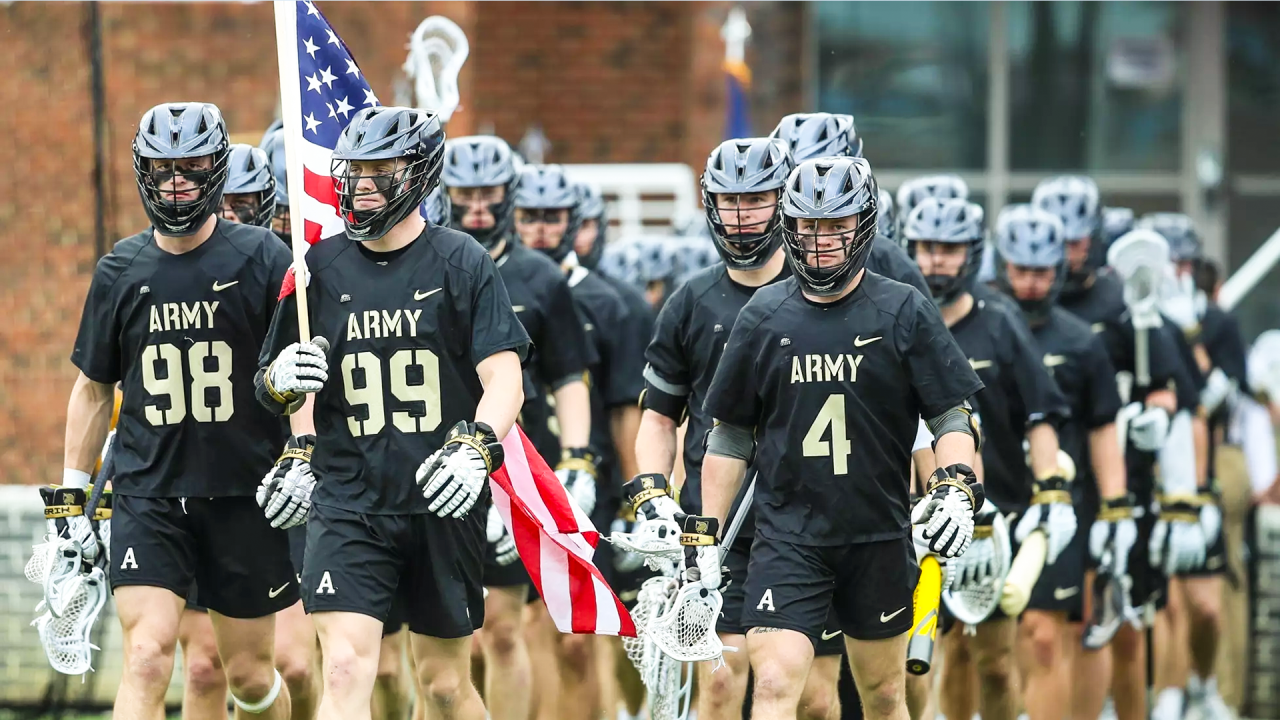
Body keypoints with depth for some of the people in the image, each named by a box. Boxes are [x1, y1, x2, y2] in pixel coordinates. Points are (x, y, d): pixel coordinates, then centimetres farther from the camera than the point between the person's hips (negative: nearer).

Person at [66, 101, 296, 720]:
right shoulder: (120, 270, 6)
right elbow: (93, 390, 15)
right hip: (148, 496, 1)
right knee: (147, 658, -16)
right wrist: (71, 499, 15)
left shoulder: (260, 258, -2)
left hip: (244, 497, -1)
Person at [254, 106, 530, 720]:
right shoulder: (320, 267, 7)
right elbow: (270, 388, 15)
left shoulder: (460, 263, 0)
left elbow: (504, 378, -5)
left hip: (443, 507, -1)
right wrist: (279, 381, -9)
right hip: (347, 503, 1)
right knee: (345, 669, -14)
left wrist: (476, 448, -23)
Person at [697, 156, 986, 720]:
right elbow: (730, 436, 10)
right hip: (787, 537, 0)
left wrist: (956, 488, -17)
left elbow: (953, 416, 2)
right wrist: (705, 535, 7)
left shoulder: (903, 312, 0)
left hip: (878, 537, 0)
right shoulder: (763, 317, 3)